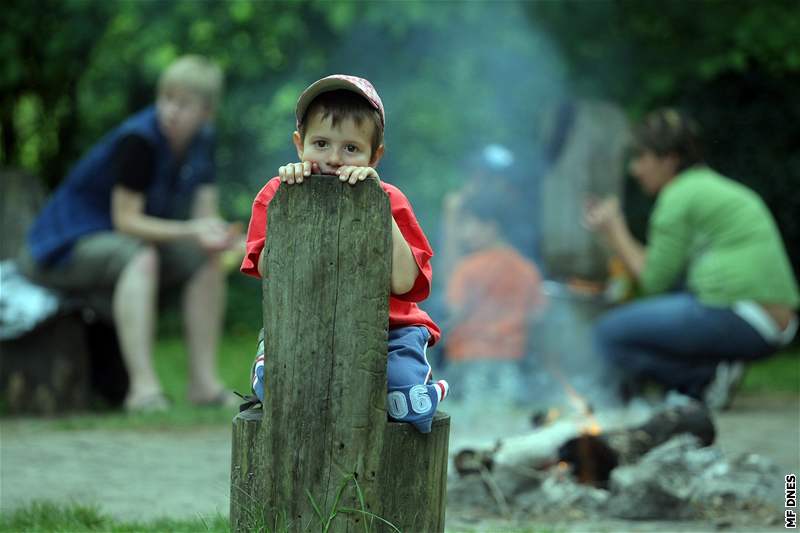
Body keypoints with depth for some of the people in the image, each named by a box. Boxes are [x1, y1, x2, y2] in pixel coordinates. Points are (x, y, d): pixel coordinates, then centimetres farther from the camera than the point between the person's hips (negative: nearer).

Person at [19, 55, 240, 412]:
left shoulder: (202, 141, -1)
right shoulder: (138, 140, -25)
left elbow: (205, 217, -2)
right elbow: (126, 219, -26)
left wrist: (216, 235, -26)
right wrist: (191, 230, -36)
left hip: (126, 244, 8)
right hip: (68, 242, -8)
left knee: (207, 258, -12)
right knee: (141, 256, -36)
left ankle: (204, 381, -13)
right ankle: (143, 387, -43)